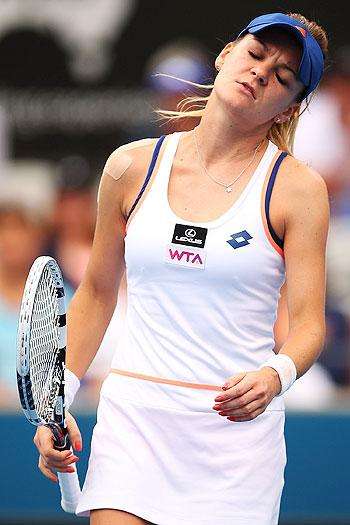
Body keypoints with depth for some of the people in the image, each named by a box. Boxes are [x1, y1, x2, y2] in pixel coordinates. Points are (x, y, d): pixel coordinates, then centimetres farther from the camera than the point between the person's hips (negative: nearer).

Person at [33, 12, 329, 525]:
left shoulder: (297, 188, -2)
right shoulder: (132, 167, 6)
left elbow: (309, 322, -5)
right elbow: (96, 294, 15)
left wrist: (275, 376, -26)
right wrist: (57, 401, 7)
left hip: (236, 423, -1)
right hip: (132, 418, 2)